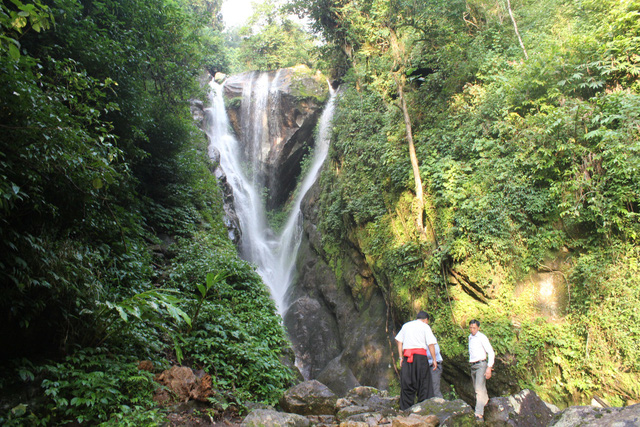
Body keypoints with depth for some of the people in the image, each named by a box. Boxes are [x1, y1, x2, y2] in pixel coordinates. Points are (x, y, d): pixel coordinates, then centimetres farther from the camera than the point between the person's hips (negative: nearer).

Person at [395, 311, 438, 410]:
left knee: (406, 383, 5)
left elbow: (399, 341, 14)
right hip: (420, 355, -4)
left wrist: (401, 357, 14)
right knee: (424, 383, 1)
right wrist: (434, 360, 1)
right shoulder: (425, 326, 7)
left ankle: (405, 410, 5)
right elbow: (431, 344, -1)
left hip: (407, 356, 4)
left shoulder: (406, 325, 20)